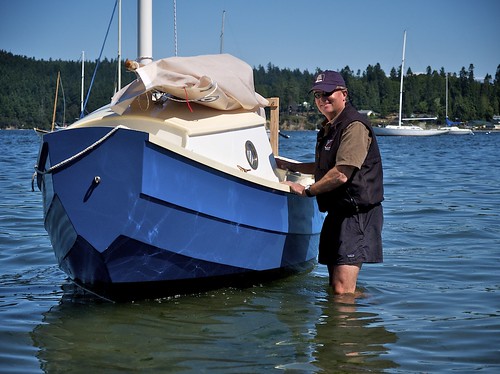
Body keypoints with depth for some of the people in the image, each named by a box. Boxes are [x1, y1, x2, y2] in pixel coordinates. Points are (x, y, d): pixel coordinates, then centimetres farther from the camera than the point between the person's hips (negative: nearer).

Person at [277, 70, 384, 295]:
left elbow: (341, 174, -22)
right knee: (334, 287, 12)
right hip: (338, 213, 10)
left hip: (357, 213, -10)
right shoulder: (328, 128, 18)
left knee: (342, 290, -17)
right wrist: (290, 166, 29)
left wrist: (306, 191, -10)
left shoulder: (354, 126, -14)